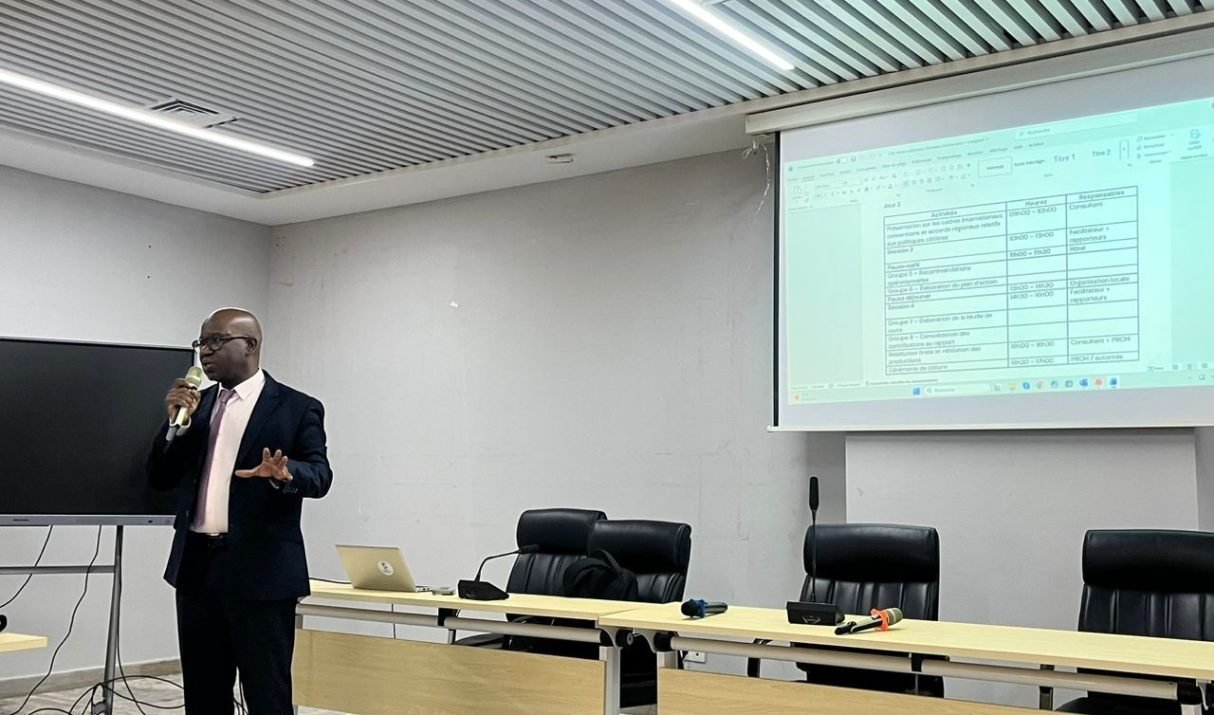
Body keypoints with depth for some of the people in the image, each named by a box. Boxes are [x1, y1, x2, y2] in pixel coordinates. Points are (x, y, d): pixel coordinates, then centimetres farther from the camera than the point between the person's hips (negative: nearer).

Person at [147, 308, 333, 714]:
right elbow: (161, 479, 11)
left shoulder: (296, 408, -3)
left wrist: (284, 474, -34)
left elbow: (319, 476, -12)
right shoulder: (196, 404, 13)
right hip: (197, 566, 6)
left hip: (261, 572, -6)